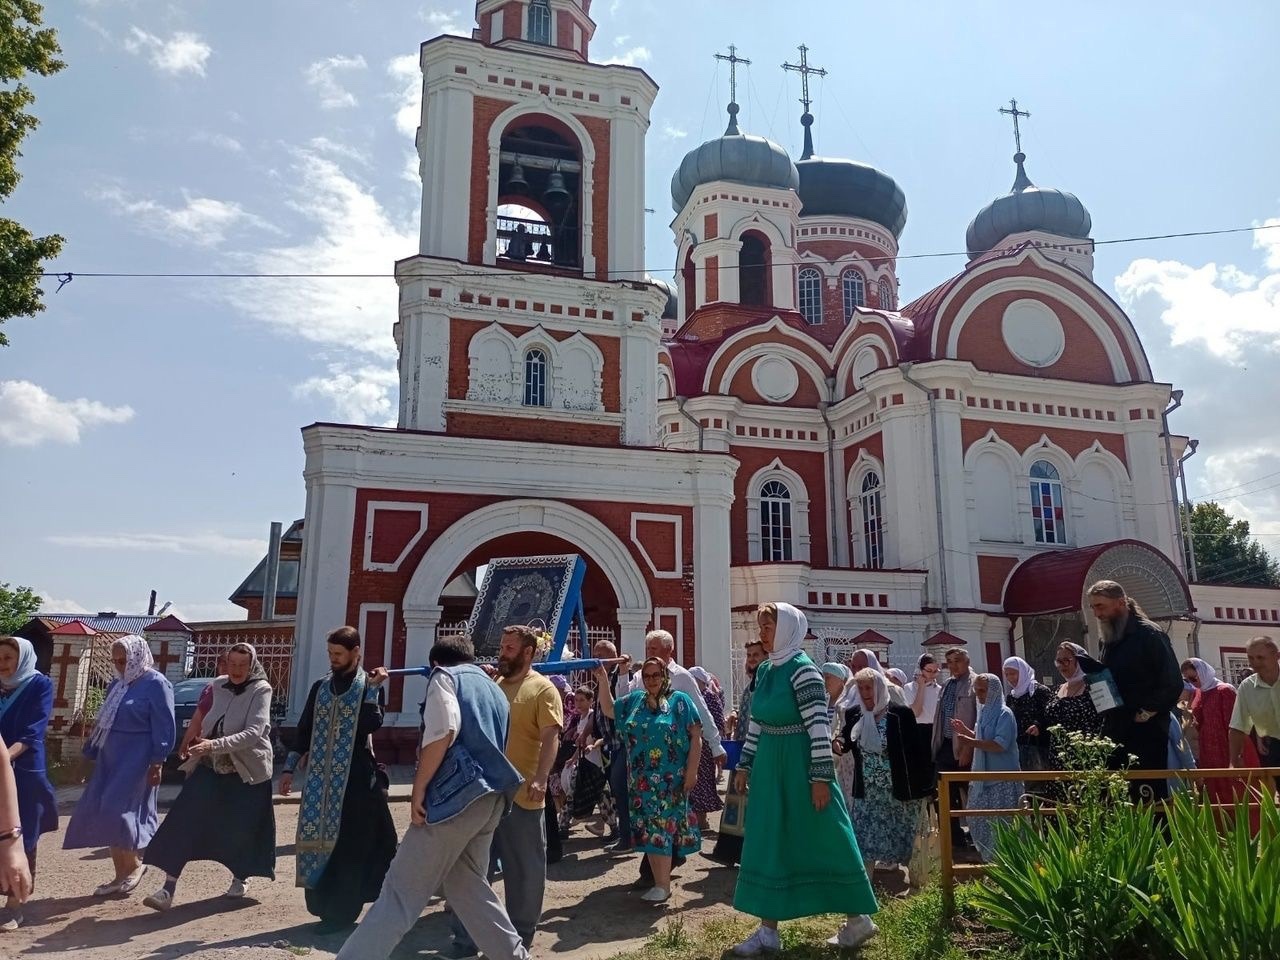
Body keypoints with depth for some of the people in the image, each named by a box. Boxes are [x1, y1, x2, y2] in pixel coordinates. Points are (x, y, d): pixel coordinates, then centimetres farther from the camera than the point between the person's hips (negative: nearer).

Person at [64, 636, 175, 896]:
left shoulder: (155, 683, -11)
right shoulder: (117, 684, 14)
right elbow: (103, 722, 21)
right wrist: (91, 754, 18)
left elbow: (164, 728, -15)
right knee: (103, 814, 7)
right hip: (110, 759, 9)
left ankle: (134, 864, 8)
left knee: (117, 812, -13)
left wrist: (156, 762, -18)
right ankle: (121, 875, 17)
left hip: (137, 760, -9)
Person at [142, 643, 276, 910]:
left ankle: (241, 878, 34)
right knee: (183, 822, -7)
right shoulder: (218, 687, 2)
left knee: (241, 828, 7)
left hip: (246, 772, -4)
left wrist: (214, 745, -36)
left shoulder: (260, 690, -15)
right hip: (211, 767, 4)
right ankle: (168, 889, -2)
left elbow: (253, 733, -26)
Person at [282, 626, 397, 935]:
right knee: (317, 838, 6)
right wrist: (289, 768, 11)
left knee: (348, 844, -1)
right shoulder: (320, 687, 11)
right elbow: (304, 729, 15)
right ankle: (326, 905, 18)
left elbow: (371, 725, -16)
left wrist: (372, 689, -19)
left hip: (354, 776, -4)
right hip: (320, 776, 4)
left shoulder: (369, 686, -1)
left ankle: (341, 910, 8)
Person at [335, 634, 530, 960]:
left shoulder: (444, 676, 4)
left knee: (402, 889, -5)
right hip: (493, 796, 7)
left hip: (459, 793, -7)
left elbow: (444, 730, -15)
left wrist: (419, 788, -12)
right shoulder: (494, 690, 26)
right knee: (466, 883, 19)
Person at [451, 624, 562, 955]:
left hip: (521, 796, -5)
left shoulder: (543, 689, -6)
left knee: (524, 870, 9)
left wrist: (540, 779, -25)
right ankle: (466, 937, 24)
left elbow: (550, 738, -14)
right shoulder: (492, 685, 12)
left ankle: (520, 936, 25)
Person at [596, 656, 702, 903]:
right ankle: (658, 880, 20)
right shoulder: (635, 699, 10)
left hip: (669, 780, -5)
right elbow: (609, 710, 17)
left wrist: (691, 771, -12)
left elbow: (696, 736, -7)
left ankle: (663, 886, 5)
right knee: (649, 829, 9)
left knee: (661, 828, -3)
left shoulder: (679, 700, -4)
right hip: (642, 779, 5)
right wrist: (603, 681, 4)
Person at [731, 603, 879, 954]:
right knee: (768, 844, 9)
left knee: (823, 841, 3)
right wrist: (745, 765, 16)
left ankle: (859, 919, 22)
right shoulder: (765, 670, 8)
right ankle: (768, 931, 18)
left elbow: (820, 726, -19)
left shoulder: (802, 669, -16)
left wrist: (821, 777, -20)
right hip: (769, 767, 8)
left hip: (799, 766, -8)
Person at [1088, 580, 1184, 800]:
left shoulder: (1149, 635, -7)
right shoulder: (1109, 640, 16)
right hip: (1115, 732, 7)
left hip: (1146, 733, -7)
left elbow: (1172, 683, -13)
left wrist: (1147, 713, -14)